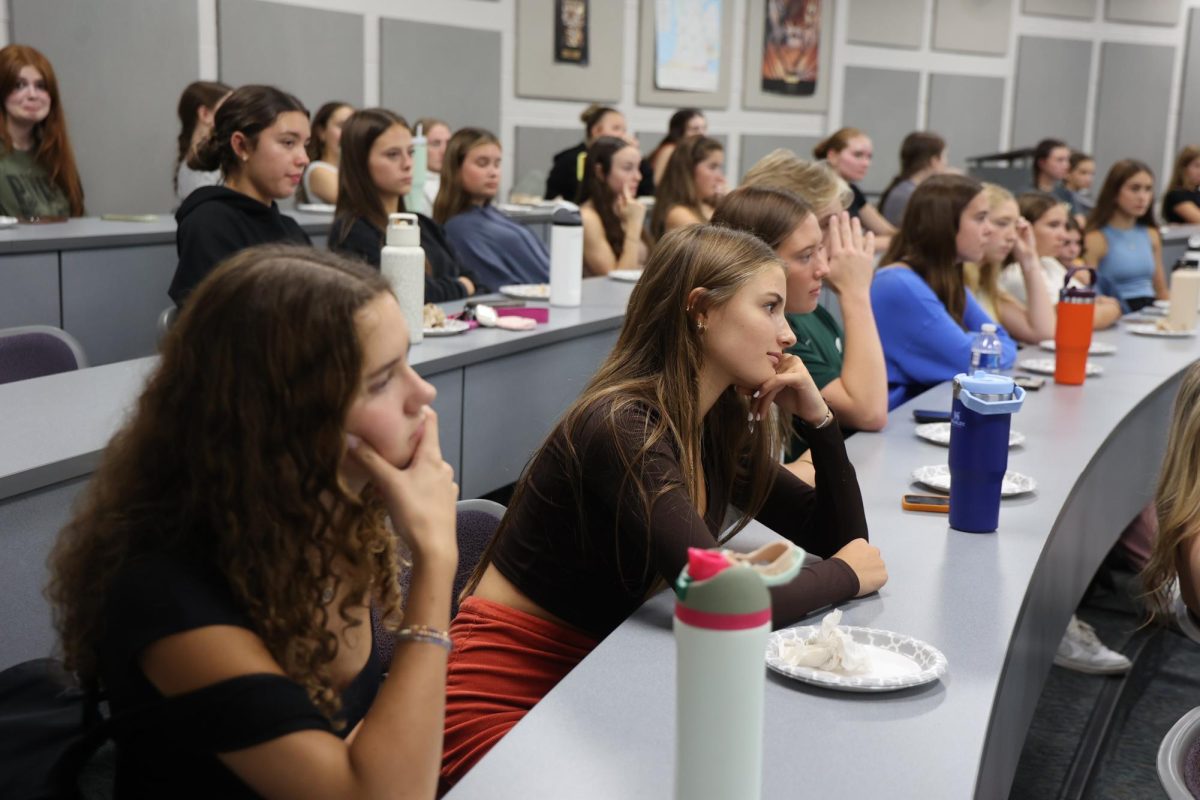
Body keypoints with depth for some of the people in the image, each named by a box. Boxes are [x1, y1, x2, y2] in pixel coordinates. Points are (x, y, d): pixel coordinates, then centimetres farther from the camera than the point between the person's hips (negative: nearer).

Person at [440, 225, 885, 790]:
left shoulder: (719, 424, 1)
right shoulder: (622, 426, -24)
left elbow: (840, 536, 9)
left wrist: (817, 416, -4)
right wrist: (845, 575, -13)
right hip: (501, 702, -8)